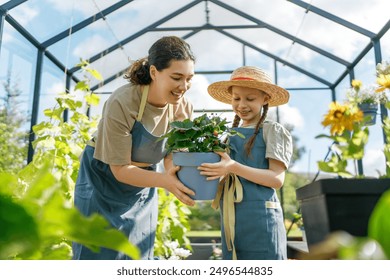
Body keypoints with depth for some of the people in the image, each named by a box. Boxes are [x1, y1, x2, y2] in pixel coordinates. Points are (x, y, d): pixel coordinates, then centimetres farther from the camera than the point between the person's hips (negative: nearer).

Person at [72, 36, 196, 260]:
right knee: (96, 253, 3)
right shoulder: (122, 103, -30)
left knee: (138, 257, 12)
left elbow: (172, 155, -7)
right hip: (104, 182, -4)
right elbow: (120, 169, -26)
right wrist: (164, 181, -40)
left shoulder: (184, 108, -15)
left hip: (143, 187, 5)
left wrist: (174, 172, -30)